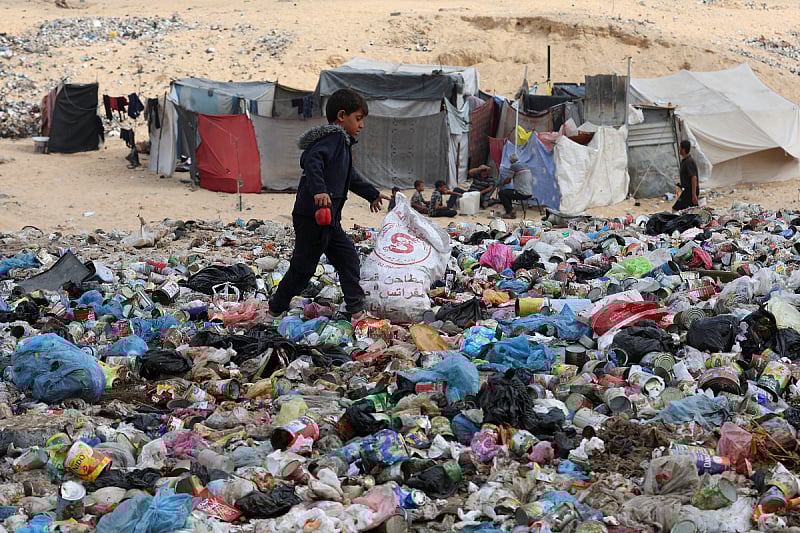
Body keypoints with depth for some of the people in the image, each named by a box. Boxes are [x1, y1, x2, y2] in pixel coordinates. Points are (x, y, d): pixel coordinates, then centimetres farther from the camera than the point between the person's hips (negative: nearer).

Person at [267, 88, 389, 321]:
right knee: (303, 266, -2)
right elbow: (311, 161, -30)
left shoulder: (342, 142, 20)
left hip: (329, 218, 10)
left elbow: (350, 176, 36)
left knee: (347, 258, 9)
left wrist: (372, 194, 47)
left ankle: (356, 310, 14)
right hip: (312, 216, -10)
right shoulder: (333, 137, -12)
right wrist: (319, 190, -44)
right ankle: (275, 310, 12)